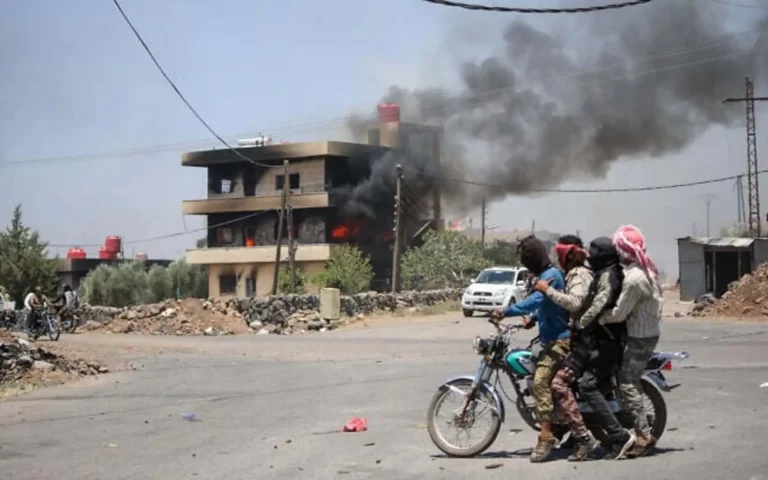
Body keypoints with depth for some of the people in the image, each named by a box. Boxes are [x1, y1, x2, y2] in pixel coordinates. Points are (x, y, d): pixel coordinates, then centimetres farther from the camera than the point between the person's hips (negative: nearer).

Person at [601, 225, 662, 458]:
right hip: (649, 331, 10)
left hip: (640, 337, -10)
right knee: (631, 380, 19)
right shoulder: (646, 268, 7)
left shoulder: (634, 278, -25)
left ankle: (644, 435, -9)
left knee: (627, 384, -8)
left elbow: (619, 313, -21)